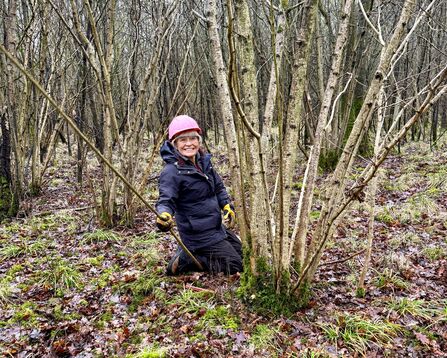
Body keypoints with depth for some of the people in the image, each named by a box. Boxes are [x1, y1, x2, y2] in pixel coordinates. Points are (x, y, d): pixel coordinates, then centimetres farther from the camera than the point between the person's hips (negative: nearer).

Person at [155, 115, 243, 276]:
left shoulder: (204, 161, 1)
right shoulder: (171, 172, -22)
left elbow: (218, 186, 15)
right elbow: (166, 200, -29)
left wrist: (226, 204, 2)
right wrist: (164, 216, -50)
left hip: (217, 227, 9)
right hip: (200, 236, -8)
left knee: (238, 250, 26)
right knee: (234, 266, -4)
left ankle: (190, 254, 24)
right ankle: (185, 260, 3)